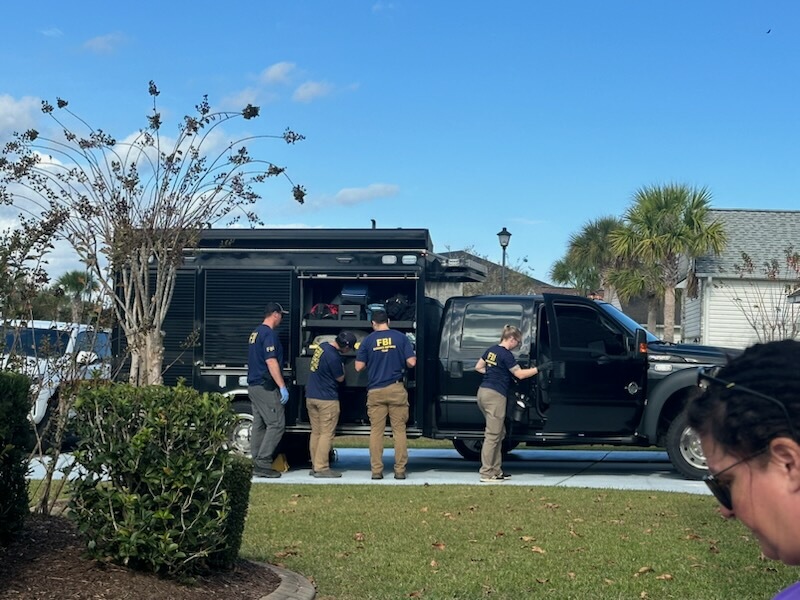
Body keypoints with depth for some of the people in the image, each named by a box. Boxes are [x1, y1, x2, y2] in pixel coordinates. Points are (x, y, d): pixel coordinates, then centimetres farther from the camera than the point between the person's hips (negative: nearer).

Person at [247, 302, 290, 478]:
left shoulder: (256, 333, 17)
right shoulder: (269, 334, -13)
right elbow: (271, 362, -20)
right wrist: (282, 386, -19)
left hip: (253, 385, 10)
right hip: (266, 387, -10)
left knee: (259, 425, 11)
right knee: (276, 424, -8)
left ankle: (257, 464, 12)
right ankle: (263, 463, -11)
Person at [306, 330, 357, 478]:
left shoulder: (322, 346, 5)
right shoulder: (333, 357, -23)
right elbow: (340, 378, -8)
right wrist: (342, 367, 9)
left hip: (311, 397, 9)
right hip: (326, 399, -9)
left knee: (315, 432, 13)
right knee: (326, 434, -2)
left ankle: (315, 466, 17)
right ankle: (321, 468, -1)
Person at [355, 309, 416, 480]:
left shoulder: (368, 340, 1)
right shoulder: (400, 338, 0)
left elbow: (359, 367, 0)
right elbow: (411, 362, -4)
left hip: (375, 391, 0)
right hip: (396, 389, 0)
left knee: (376, 431, 5)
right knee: (399, 430, 5)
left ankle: (376, 470, 4)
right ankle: (400, 470, 3)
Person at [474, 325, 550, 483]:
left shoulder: (492, 350, 13)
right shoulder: (506, 354, -12)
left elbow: (478, 367, 21)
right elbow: (520, 374, -10)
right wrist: (538, 369, -5)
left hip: (483, 392, 9)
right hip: (495, 395, -9)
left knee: (499, 434, 15)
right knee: (493, 435, -6)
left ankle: (496, 470, 16)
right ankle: (486, 473, -6)